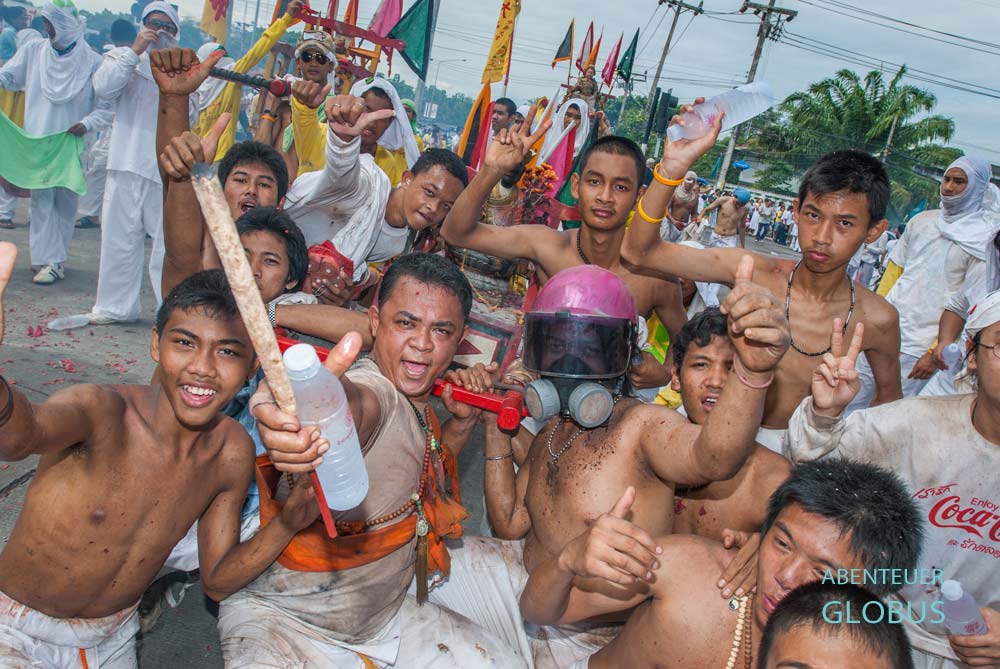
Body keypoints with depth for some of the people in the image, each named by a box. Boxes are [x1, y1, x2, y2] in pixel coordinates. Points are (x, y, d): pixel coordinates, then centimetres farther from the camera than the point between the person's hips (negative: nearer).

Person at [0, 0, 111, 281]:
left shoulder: (91, 61, -5)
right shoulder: (33, 51, 4)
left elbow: (107, 105, -6)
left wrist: (87, 124, -20)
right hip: (38, 141, 2)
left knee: (65, 201, 3)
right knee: (42, 199, -3)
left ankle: (52, 258, 12)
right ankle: (49, 260, -2)